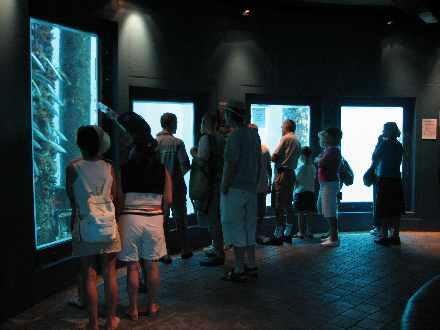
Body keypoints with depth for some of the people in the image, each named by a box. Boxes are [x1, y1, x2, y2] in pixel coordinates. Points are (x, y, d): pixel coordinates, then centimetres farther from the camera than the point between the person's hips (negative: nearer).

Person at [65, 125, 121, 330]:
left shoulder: (73, 168, -7)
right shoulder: (108, 168, -2)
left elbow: (71, 198, 1)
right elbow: (115, 198, 4)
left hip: (84, 227, -1)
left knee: (89, 277, 7)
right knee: (110, 275, 11)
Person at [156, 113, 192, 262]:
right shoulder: (177, 143, -12)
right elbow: (185, 165, -14)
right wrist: (180, 174, 7)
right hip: (176, 185, -2)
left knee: (162, 219, 10)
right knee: (180, 218, 12)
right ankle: (185, 250, 21)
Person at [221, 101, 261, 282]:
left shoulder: (235, 135, -15)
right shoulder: (254, 134, 10)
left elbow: (231, 164, -19)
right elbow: (258, 163, 13)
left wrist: (224, 187, -12)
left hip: (235, 188, -8)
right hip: (251, 188, 8)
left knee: (235, 228, 0)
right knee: (249, 228, 15)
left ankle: (239, 270, 6)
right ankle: (251, 266, 22)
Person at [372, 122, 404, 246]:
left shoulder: (385, 144, -11)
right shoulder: (399, 146, 8)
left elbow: (374, 158, -3)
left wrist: (378, 143, 4)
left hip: (385, 180, -6)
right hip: (396, 180, 6)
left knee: (384, 210, -1)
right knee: (395, 210, 9)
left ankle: (384, 237, 2)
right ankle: (395, 236, 14)